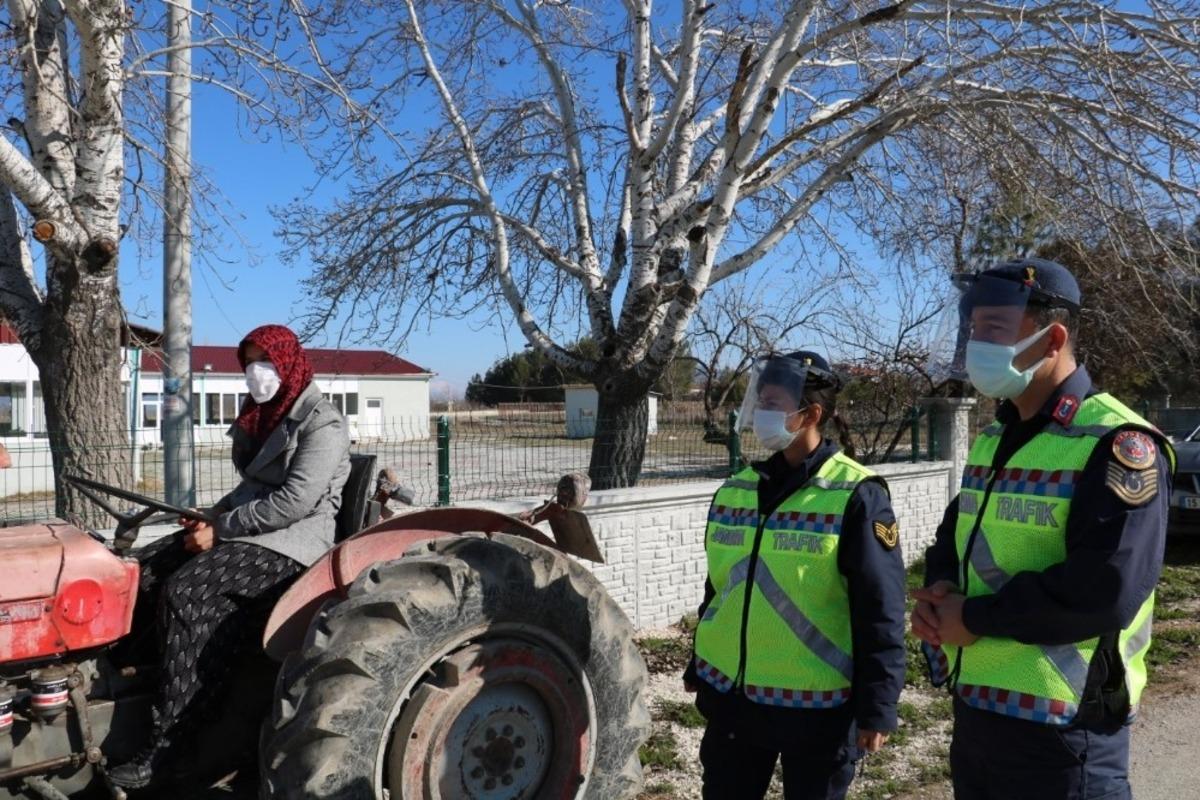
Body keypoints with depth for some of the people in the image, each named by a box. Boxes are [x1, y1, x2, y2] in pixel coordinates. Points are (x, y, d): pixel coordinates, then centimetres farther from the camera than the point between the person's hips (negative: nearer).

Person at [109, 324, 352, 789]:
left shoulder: (322, 423, -12)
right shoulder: (260, 416, 16)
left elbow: (294, 502, -21)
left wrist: (221, 530, -18)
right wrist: (211, 518, 4)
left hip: (291, 541, -9)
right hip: (249, 527, 9)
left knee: (185, 590, -26)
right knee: (143, 571, -8)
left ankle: (165, 746, -21)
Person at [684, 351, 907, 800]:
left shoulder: (855, 495, -12)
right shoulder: (734, 491, 5)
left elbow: (879, 611, -11)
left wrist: (877, 706, -11)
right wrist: (699, 668, 18)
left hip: (816, 704, -5)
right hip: (730, 693, 5)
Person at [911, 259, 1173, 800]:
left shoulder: (1116, 445, -16)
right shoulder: (993, 441, 11)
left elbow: (1105, 591, -25)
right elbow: (955, 536, 18)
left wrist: (974, 617, -17)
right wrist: (939, 592, -5)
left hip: (1059, 725, -8)